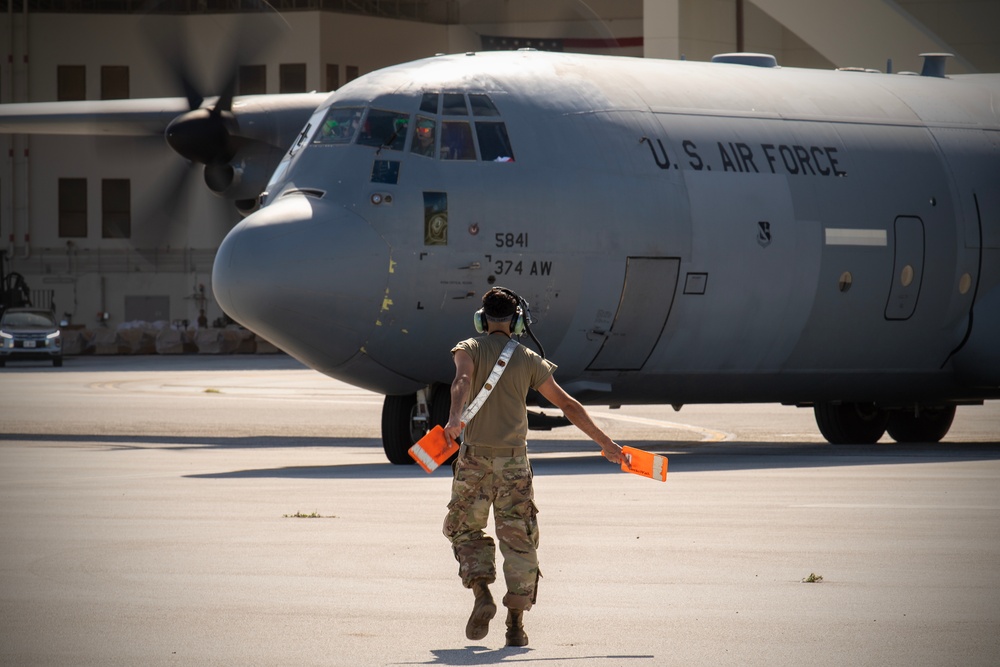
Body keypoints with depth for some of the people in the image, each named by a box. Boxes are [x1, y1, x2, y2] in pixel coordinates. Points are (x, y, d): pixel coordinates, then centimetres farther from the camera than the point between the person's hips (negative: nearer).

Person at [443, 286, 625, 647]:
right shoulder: (529, 361, 7)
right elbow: (567, 404, 8)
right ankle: (515, 622, -1)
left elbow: (463, 380, -21)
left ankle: (482, 595, -7)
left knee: (465, 529, 14)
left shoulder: (469, 350, 3)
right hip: (513, 459, 1)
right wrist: (604, 441, 16)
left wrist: (455, 417, -38)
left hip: (475, 456, -1)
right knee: (518, 539, 4)